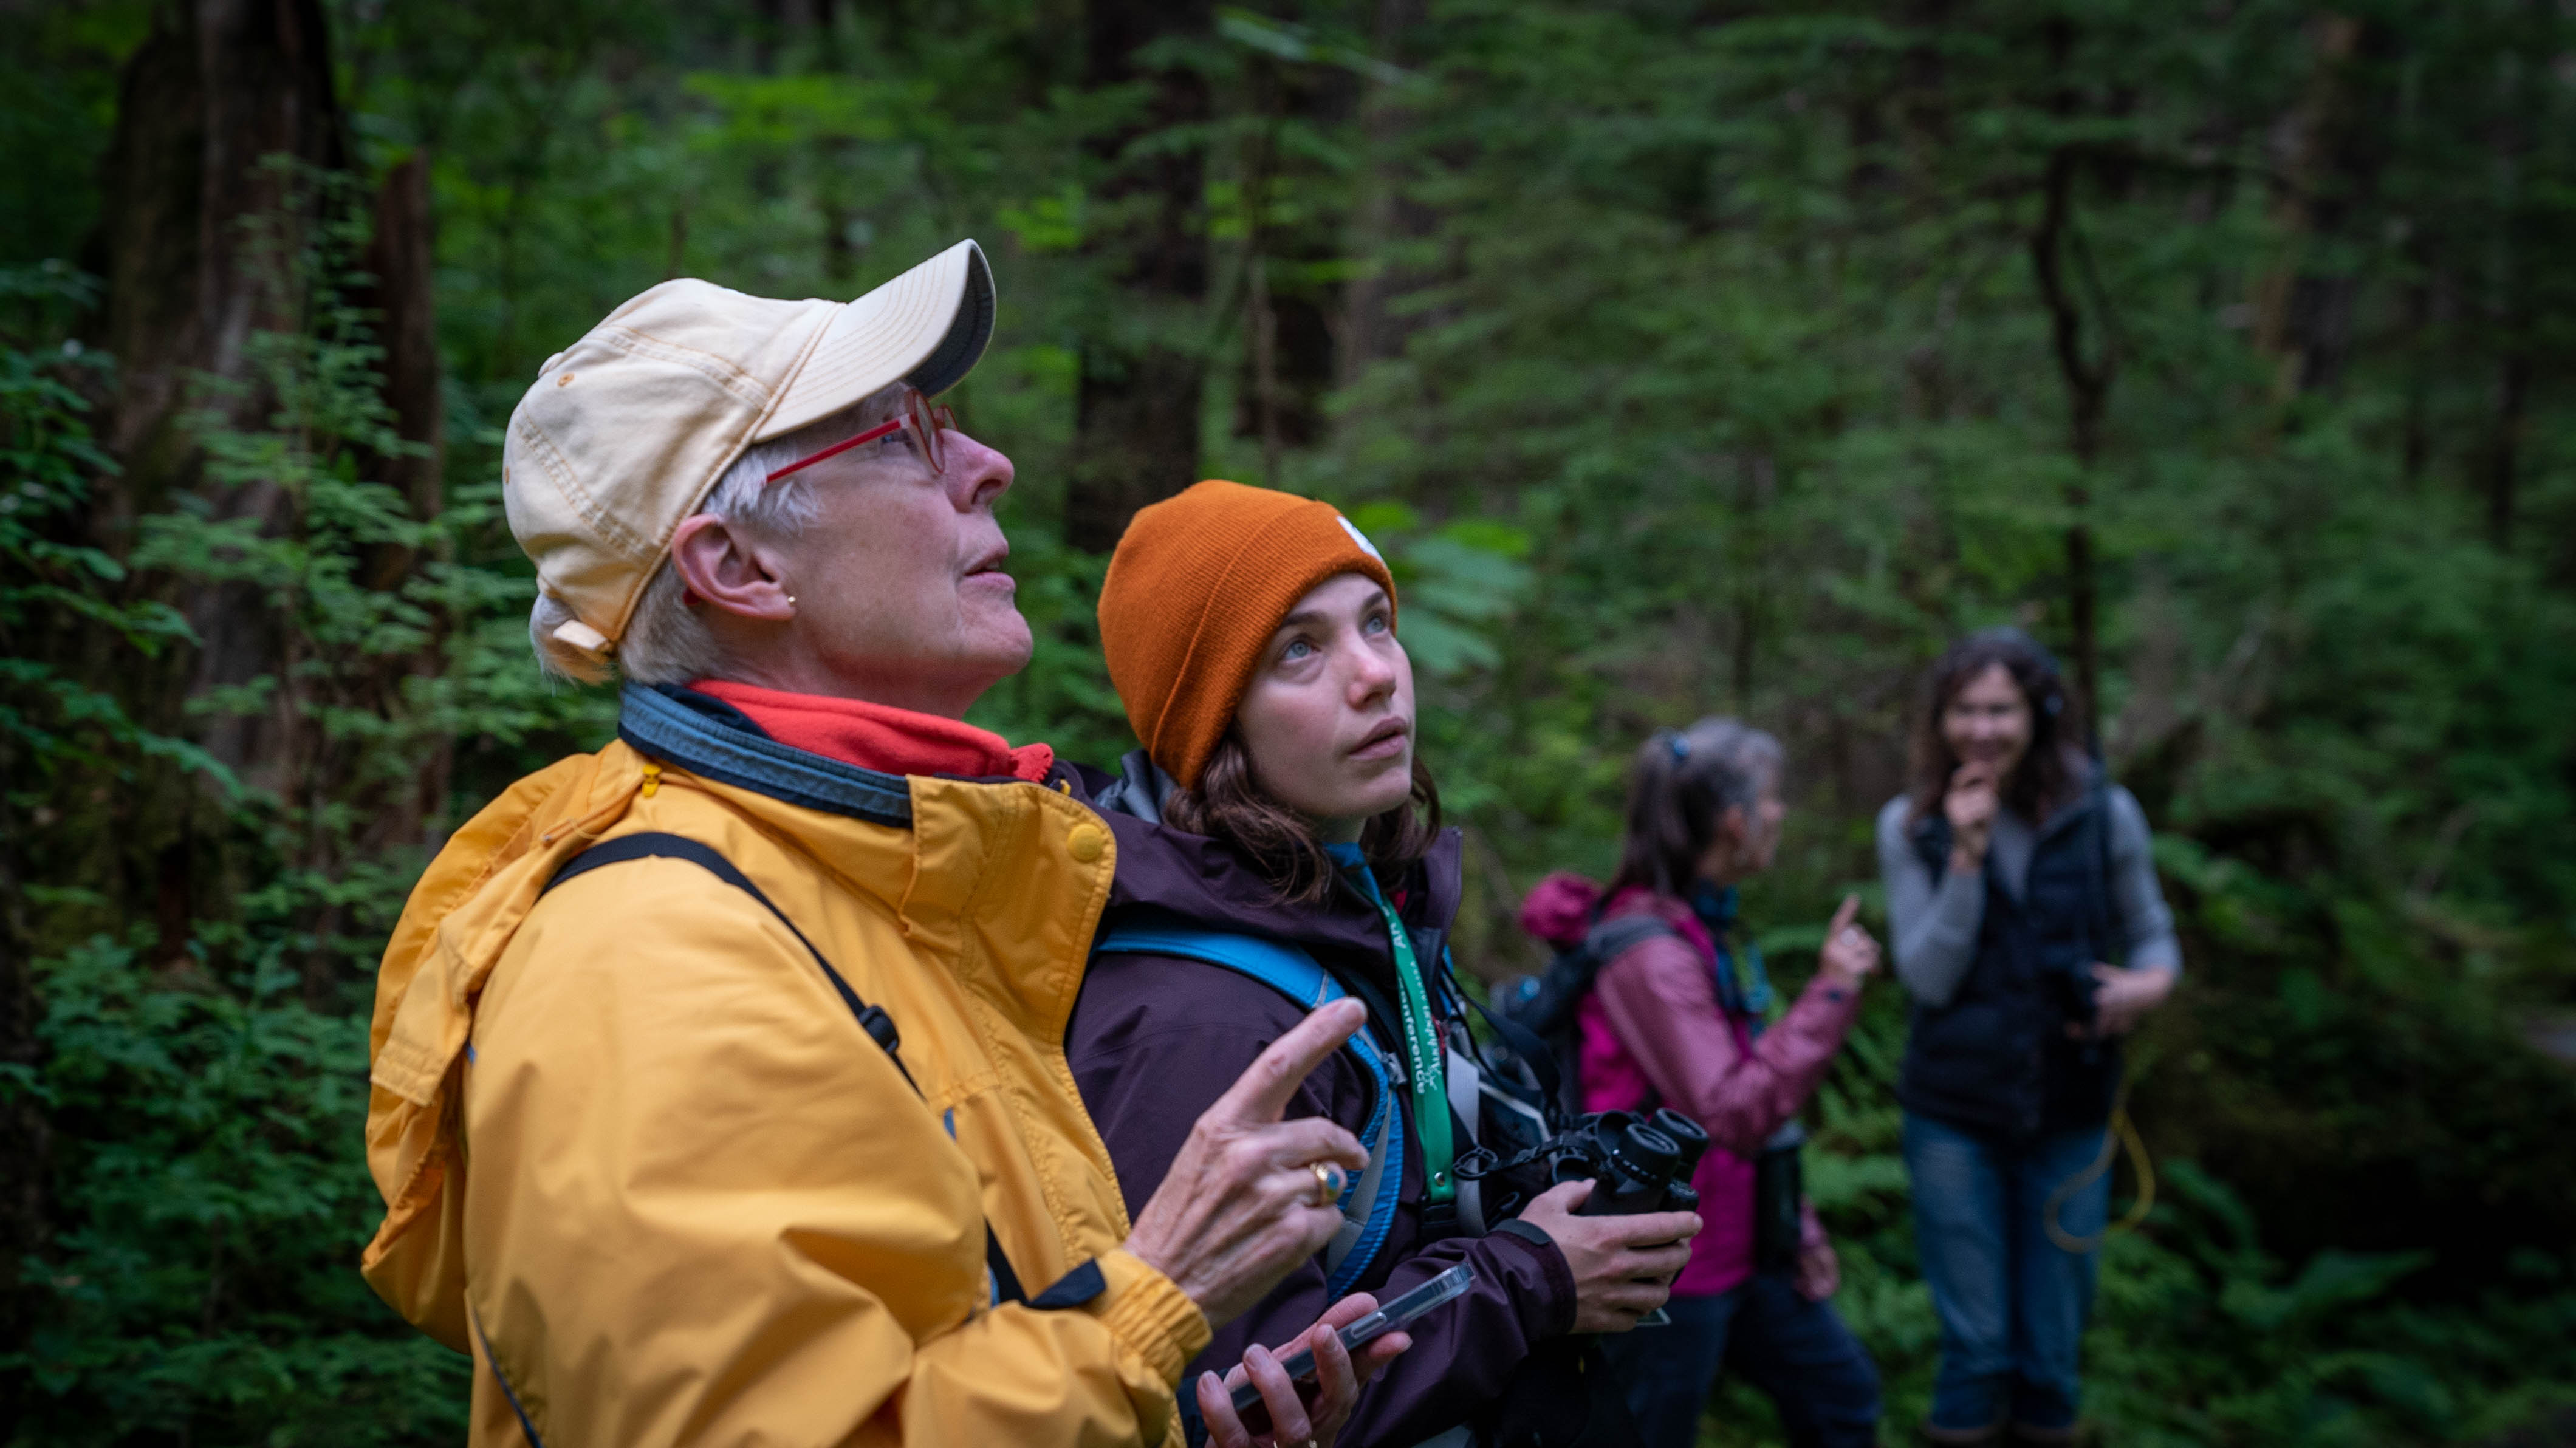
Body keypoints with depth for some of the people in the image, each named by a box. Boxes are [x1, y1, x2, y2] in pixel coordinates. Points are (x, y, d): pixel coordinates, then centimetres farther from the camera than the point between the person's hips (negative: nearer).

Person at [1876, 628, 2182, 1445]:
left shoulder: (2103, 815, -5)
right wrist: (1966, 857, -20)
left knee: (2054, 1342, 11)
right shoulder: (1910, 826, -5)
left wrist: (2150, 982, -17)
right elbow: (1928, 980, -10)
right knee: (1974, 1343, 8)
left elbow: (2150, 934, 6)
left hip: (2070, 1111, 1)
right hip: (1954, 1116, -1)